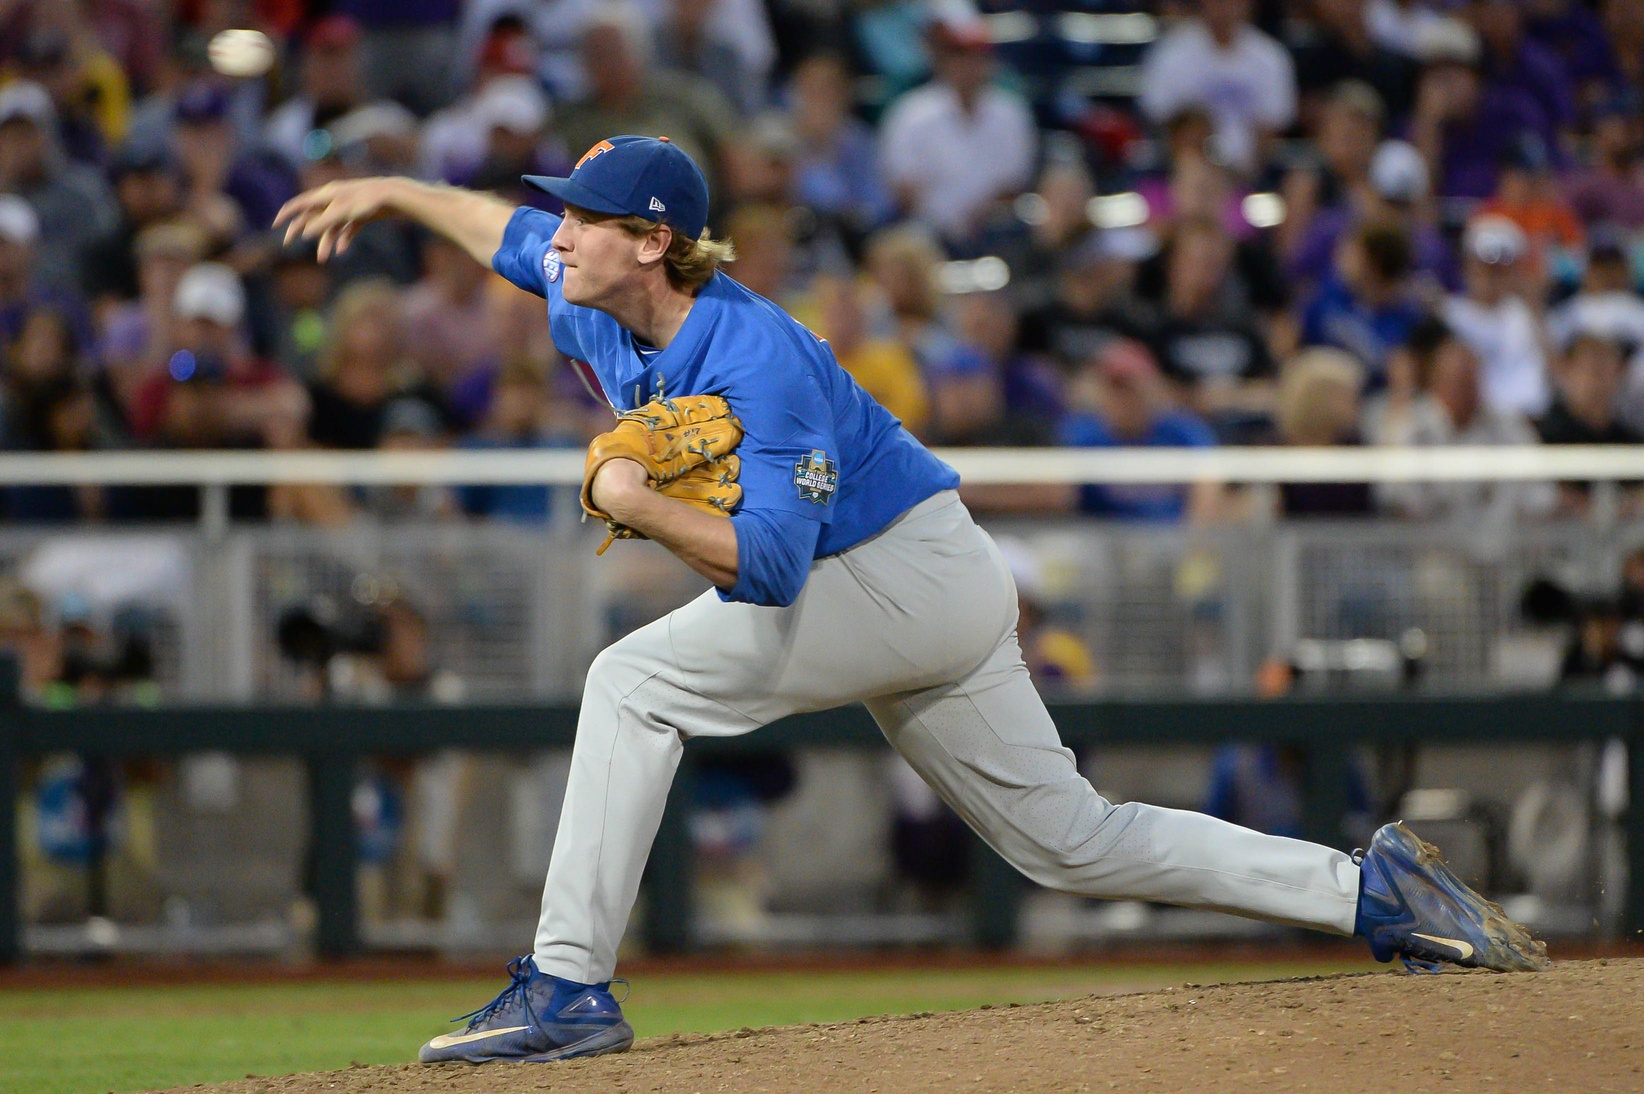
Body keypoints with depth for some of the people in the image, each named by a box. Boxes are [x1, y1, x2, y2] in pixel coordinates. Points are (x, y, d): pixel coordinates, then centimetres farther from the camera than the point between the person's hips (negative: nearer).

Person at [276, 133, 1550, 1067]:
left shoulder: (758, 357, -25)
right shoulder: (604, 314, 1)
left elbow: (769, 567, -33)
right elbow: (509, 235, 23)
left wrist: (633, 503, -29)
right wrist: (390, 192, 26)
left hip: (909, 572, -10)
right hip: (911, 597, 10)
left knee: (636, 684, -17)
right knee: (1070, 839, 10)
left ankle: (570, 989, -18)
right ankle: (1371, 889, 11)